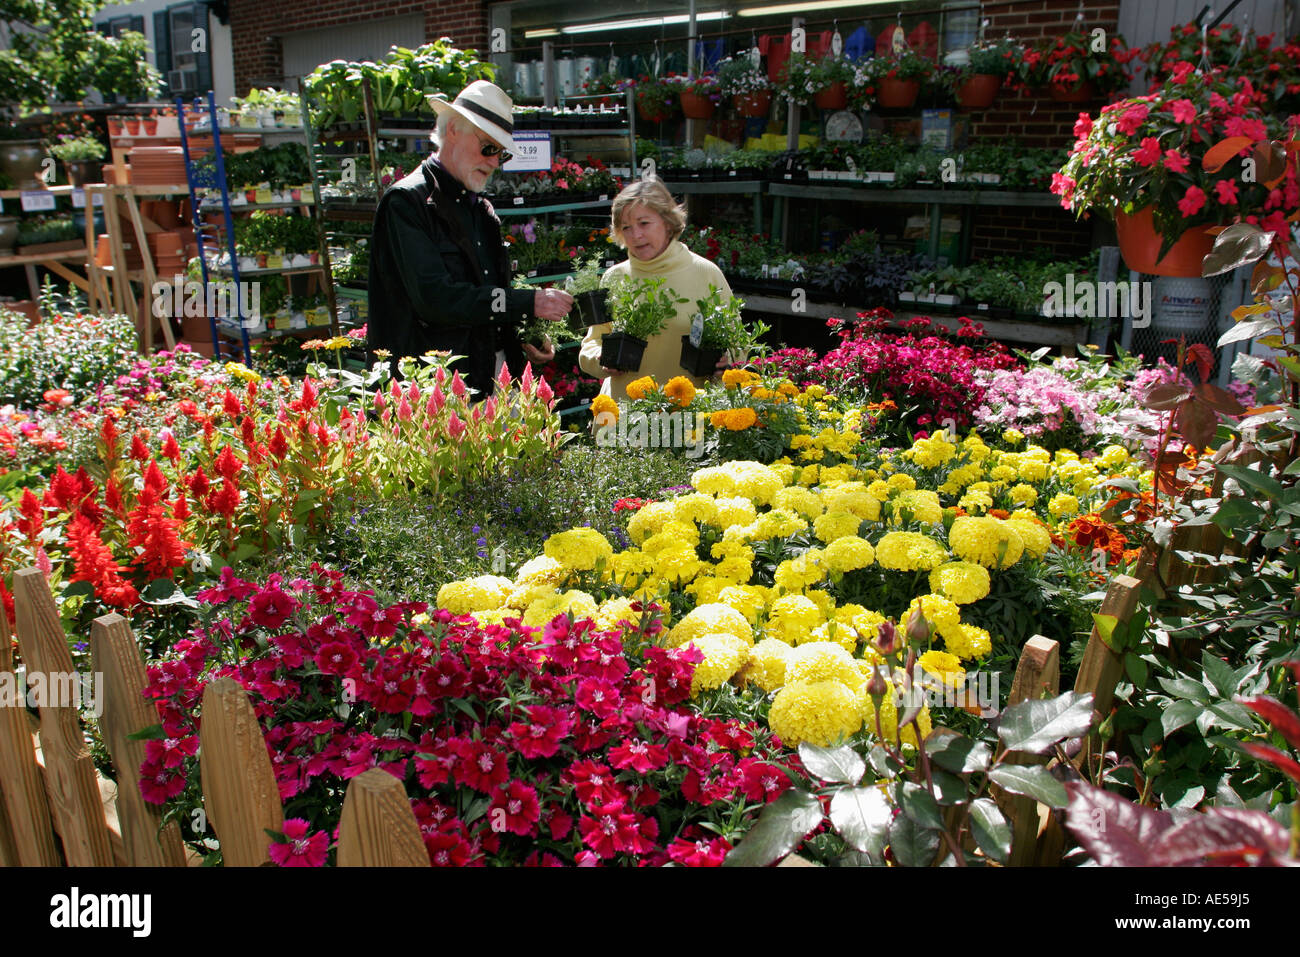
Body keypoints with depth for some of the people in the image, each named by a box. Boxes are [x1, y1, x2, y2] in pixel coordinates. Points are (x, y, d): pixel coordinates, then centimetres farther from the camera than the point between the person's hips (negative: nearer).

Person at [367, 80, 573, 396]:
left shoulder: (482, 210, 18)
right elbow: (433, 297, -20)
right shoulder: (406, 201, -8)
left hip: (489, 382, 7)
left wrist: (522, 340, 4)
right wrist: (529, 303, -19)